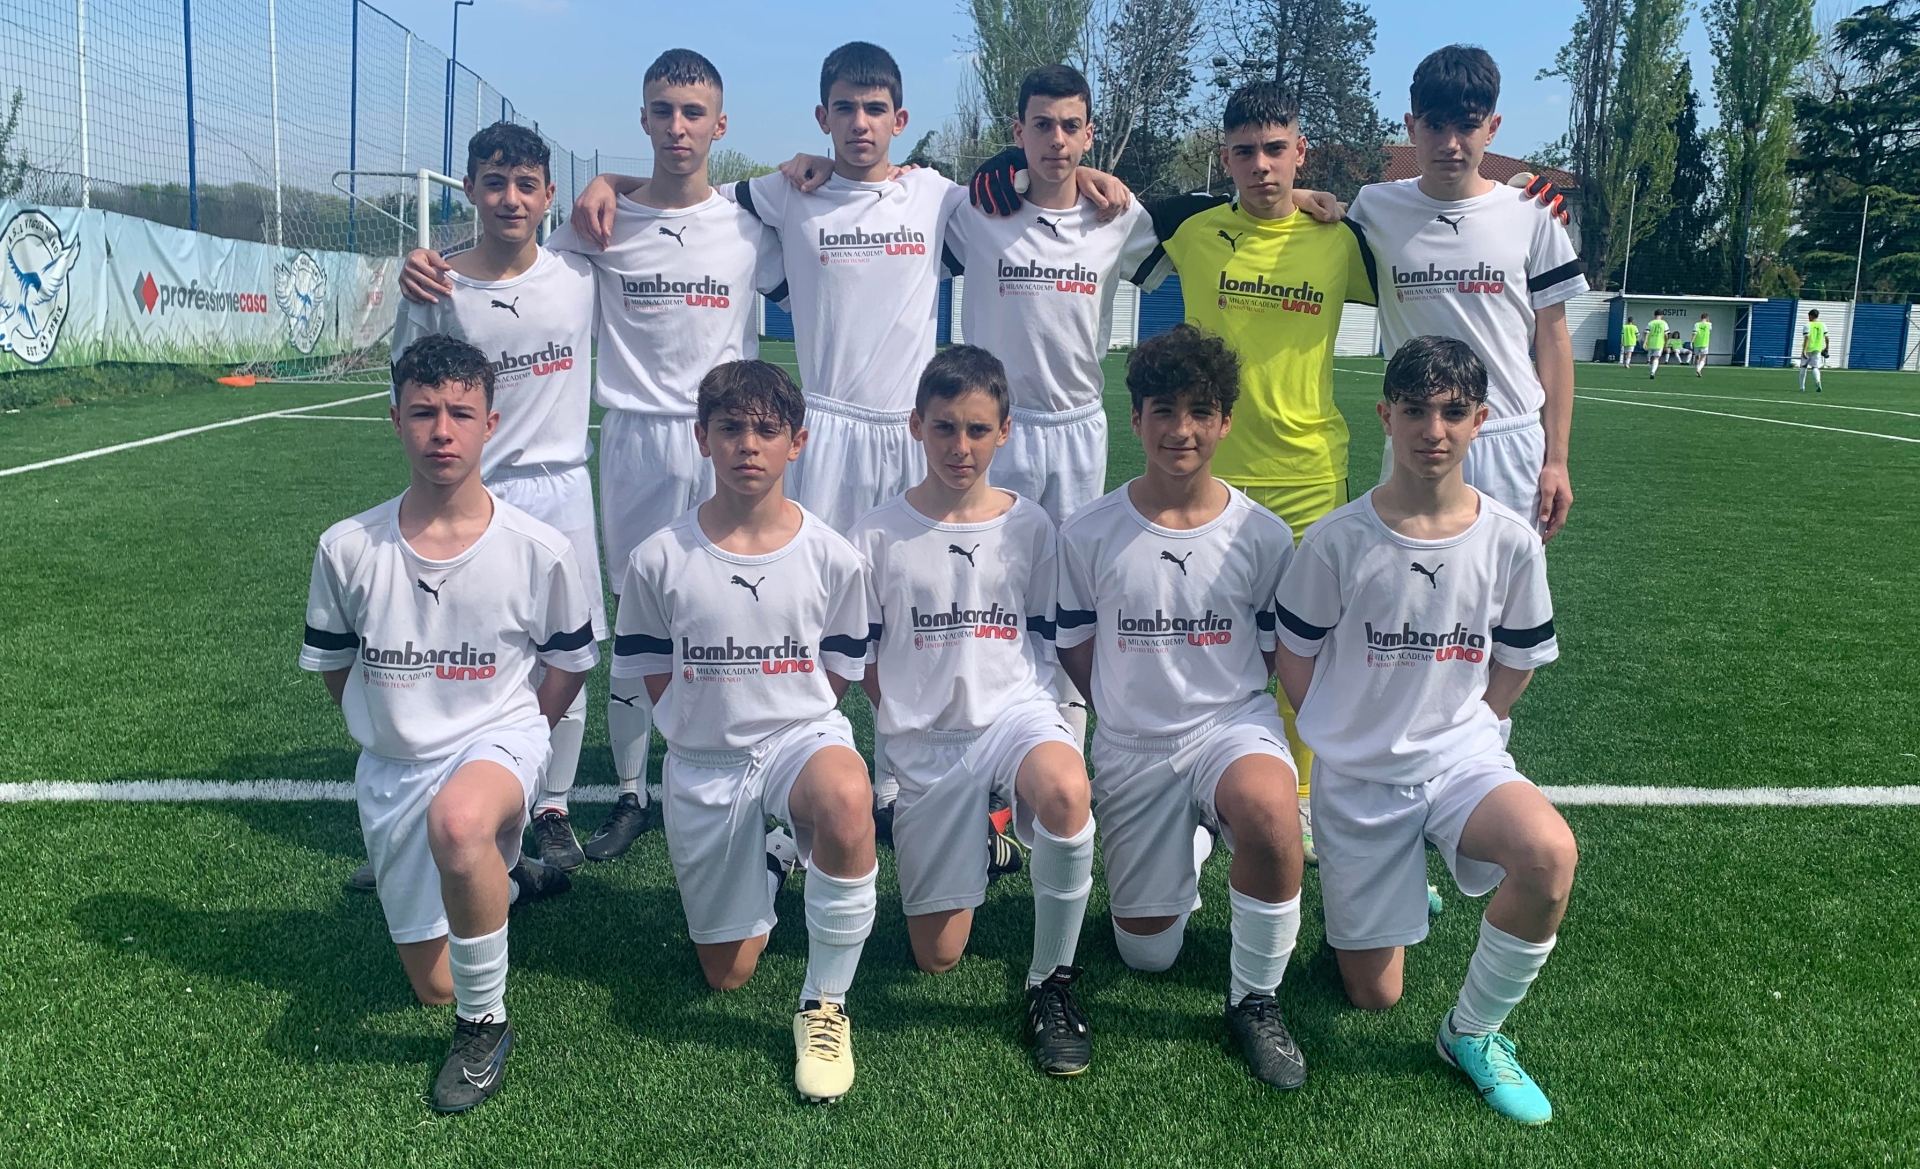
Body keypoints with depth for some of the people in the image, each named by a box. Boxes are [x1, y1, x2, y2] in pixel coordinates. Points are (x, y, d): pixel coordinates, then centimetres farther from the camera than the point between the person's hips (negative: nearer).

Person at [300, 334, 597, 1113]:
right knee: (433, 987, 12)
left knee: (458, 821, -42)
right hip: (392, 766, 4)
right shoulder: (348, 549, -8)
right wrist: (391, 730, 8)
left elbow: (570, 663, 3)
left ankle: (485, 1023, -18)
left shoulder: (539, 550, -13)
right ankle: (501, 878, 45)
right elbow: (332, 664, 9)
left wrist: (516, 742, 1)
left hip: (500, 737, -3)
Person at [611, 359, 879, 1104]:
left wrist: (790, 737, -3)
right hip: (701, 763, 2)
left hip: (800, 734, -1)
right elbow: (657, 679, 3)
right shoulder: (659, 560, -8)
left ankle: (825, 1006, -18)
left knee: (846, 803, -40)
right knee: (727, 974, 10)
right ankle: (765, 863, 44)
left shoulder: (832, 558, -7)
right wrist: (714, 739, -1)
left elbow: (837, 674, 4)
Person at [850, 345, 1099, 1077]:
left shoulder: (1030, 527, 3)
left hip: (1015, 710, 0)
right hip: (923, 742, 1)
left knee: (1065, 791, -39)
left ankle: (1052, 979, -16)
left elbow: (1046, 645, 8)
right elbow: (862, 659, 6)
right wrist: (915, 719, -3)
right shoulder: (878, 536, 0)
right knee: (938, 956, 4)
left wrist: (1017, 722, -5)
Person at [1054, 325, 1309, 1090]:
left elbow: (1273, 653, 6)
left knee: (1270, 812, -38)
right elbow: (1076, 651, 5)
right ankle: (1182, 860, 42)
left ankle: (1255, 998, -12)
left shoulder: (1262, 535, -5)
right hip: (1131, 747, 1)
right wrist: (1134, 711, 2)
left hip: (1235, 723, -1)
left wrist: (1215, 708, -5)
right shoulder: (1089, 534, -6)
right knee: (1146, 953, 6)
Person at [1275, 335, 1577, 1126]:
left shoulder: (1510, 541, -7)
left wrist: (1452, 733, 3)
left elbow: (1514, 667, 7)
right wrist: (1349, 740, 0)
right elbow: (1295, 661, -1)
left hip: (1463, 754, 1)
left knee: (1549, 854, -33)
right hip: (1357, 775, -1)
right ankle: (1373, 887, 40)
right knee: (1373, 997, 5)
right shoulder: (1338, 540, -12)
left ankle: (1473, 1032, -7)